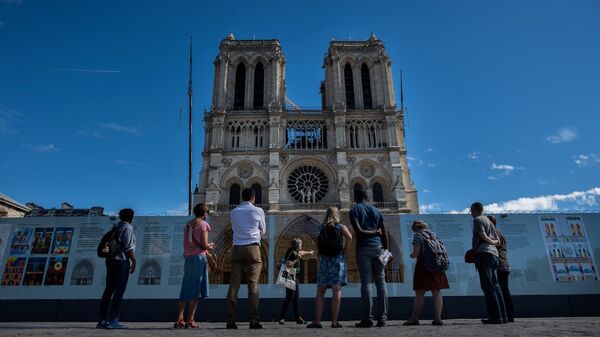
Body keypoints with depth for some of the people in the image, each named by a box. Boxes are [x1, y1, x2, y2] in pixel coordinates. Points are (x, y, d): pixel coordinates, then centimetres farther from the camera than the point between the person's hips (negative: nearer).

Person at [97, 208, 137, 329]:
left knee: (109, 290, 8)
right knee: (119, 290, -7)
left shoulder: (116, 227, 17)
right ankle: (113, 320, -9)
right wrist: (134, 261, -9)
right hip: (122, 261, -8)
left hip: (111, 260, 8)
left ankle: (102, 320, 10)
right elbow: (128, 247, -14)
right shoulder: (128, 227, -7)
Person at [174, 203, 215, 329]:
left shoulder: (188, 225, 17)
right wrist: (210, 246, 10)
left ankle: (179, 320, 8)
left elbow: (187, 244, 17)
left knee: (186, 290, 9)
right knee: (195, 290, -3)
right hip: (199, 257, -6)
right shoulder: (203, 224, -3)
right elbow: (204, 245, -12)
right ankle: (190, 320, -2)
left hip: (188, 258, 6)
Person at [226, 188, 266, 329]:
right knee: (253, 285, -3)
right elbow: (263, 231, 15)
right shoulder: (258, 211, 3)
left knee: (234, 284, 1)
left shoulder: (234, 212, 12)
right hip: (252, 249, -3)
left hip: (237, 249, 3)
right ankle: (254, 320, -5)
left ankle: (231, 320, -2)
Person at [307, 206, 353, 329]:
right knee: (336, 291, -3)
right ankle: (334, 321, -5)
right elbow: (349, 237, -13)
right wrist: (345, 250, -2)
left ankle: (317, 321, -2)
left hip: (323, 259, 2)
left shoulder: (321, 227, 12)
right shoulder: (340, 226, 4)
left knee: (320, 292, 5)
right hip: (337, 259, -2)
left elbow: (319, 244, 8)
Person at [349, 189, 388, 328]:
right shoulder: (377, 211, 16)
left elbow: (358, 231, -11)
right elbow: (384, 233, 12)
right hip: (378, 247, 4)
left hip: (363, 248, -3)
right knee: (381, 282, 4)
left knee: (366, 282, -4)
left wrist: (374, 232, 1)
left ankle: (367, 319, -5)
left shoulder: (354, 210, 3)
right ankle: (382, 318, 3)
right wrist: (386, 250, 15)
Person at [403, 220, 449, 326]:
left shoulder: (418, 235, -5)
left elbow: (416, 253, -12)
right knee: (437, 292, 6)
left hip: (424, 265, -6)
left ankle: (414, 318, 6)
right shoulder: (432, 234, 14)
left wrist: (412, 255, 7)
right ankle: (438, 318, 5)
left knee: (419, 292, 0)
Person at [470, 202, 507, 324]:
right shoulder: (489, 221, 25)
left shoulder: (478, 220, 0)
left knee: (488, 286, -10)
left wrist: (492, 243, 5)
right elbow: (497, 240, 24)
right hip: (494, 254, 9)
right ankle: (502, 316, 6)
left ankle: (495, 316, -13)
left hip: (484, 254, -9)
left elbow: (483, 237, -11)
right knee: (495, 285, 7)